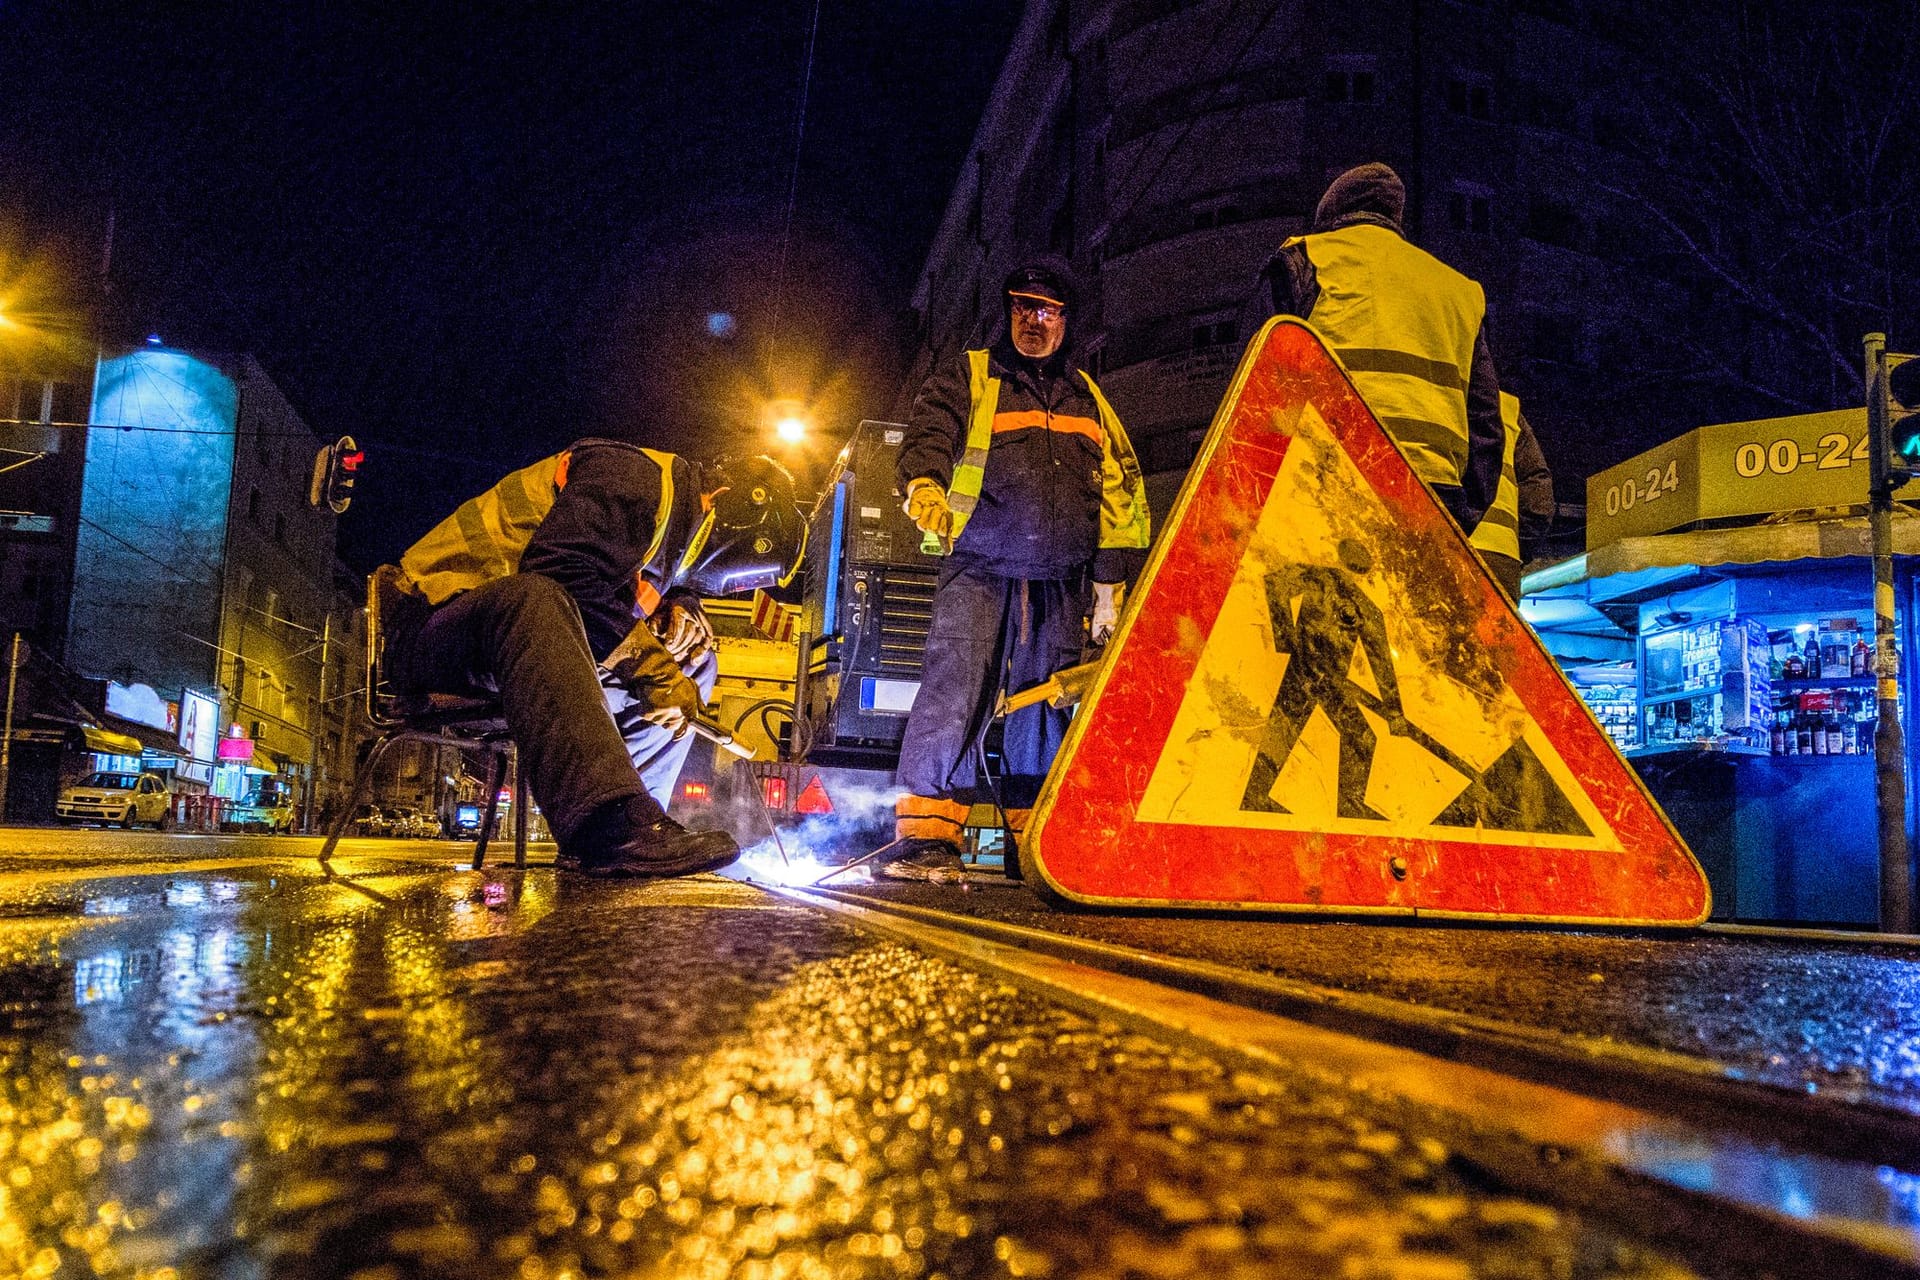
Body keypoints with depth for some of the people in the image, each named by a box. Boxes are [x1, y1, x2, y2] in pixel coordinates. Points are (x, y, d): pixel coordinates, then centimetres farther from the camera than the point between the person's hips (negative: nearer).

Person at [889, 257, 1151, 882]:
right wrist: (926, 492, -26)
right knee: (955, 684, -17)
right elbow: (928, 436, -3)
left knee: (1044, 707, 4)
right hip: (979, 569, -3)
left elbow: (1120, 492, 19)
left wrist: (1109, 583, 12)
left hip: (1059, 584, 4)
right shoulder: (968, 376, 13)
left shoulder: (1088, 398, 21)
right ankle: (927, 837, -15)